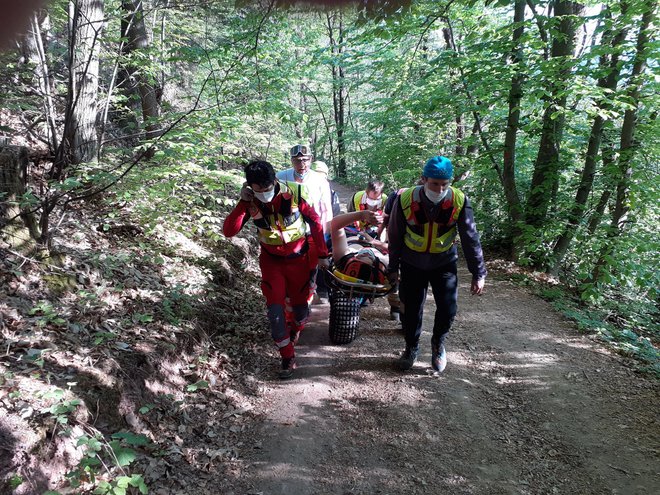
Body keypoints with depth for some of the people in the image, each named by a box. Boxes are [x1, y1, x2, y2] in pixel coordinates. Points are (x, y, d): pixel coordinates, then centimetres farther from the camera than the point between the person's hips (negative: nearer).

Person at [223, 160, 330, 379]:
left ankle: (295, 331, 46)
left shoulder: (295, 192, -21)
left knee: (300, 306, 10)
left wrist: (323, 254, -5)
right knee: (275, 308, -9)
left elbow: (315, 222, -9)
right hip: (271, 260, 1)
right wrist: (243, 203, -30)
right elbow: (229, 231, -20)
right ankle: (288, 357, 6)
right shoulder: (250, 201, -15)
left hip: (298, 258, 0)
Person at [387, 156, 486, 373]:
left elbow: (470, 238, -10)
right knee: (412, 309, 6)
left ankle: (438, 343, 25)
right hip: (412, 263, 0)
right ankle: (411, 348, 31)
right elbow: (395, 237, -7)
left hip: (444, 263, 0)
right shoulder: (405, 200, -21)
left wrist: (478, 273, -7)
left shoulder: (459, 201, -20)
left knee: (448, 308, -6)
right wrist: (393, 267, 2)